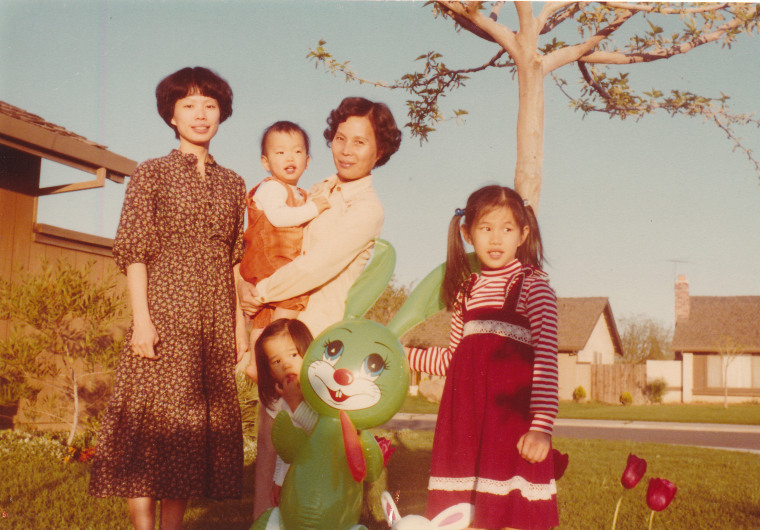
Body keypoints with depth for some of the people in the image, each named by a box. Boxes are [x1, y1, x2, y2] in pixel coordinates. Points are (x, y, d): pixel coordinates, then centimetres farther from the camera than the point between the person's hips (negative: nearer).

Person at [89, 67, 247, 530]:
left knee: (196, 421, 4)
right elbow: (133, 249, -3)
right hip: (165, 311, -4)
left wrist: (240, 321, 8)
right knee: (154, 420, -6)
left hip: (215, 319, 4)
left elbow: (236, 259, 15)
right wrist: (141, 317, -12)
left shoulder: (233, 184, 15)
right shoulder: (152, 173, 4)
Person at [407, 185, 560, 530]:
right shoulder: (466, 291, 15)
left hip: (510, 410, -5)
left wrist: (542, 425, -19)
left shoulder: (533, 285, -3)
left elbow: (547, 358, -11)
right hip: (466, 414, 5)